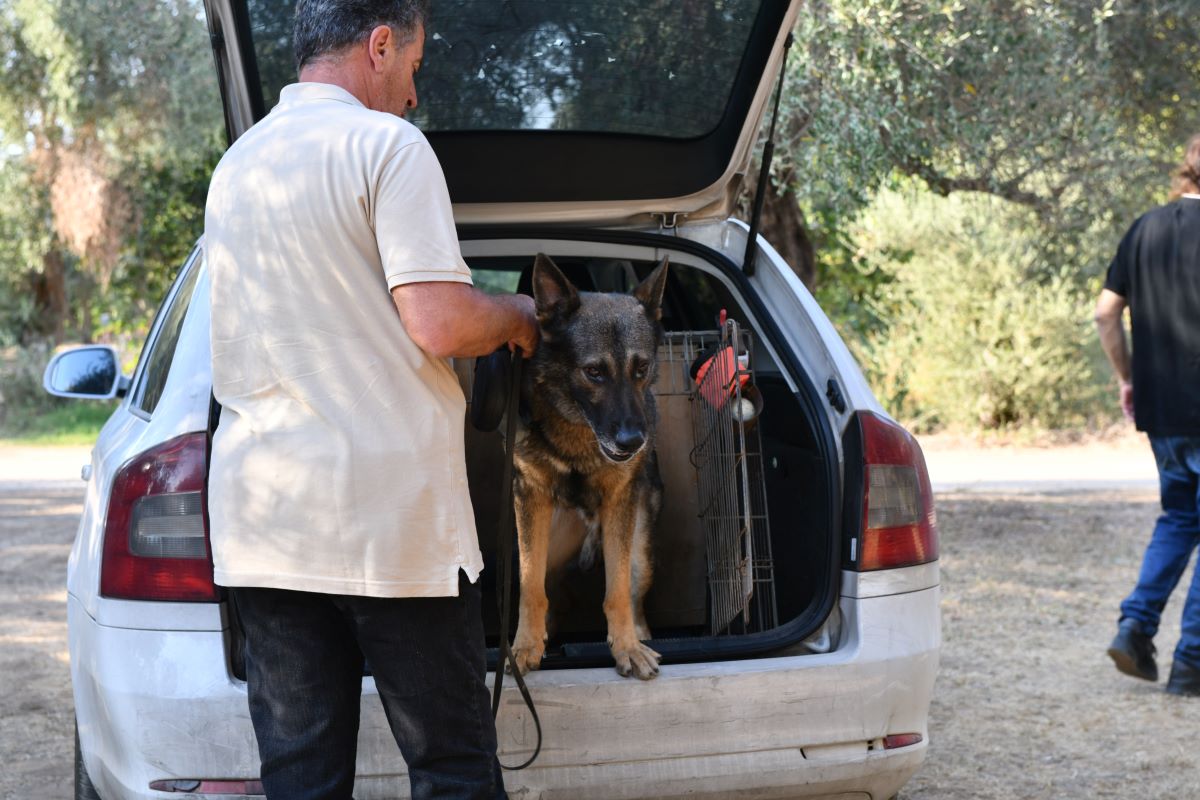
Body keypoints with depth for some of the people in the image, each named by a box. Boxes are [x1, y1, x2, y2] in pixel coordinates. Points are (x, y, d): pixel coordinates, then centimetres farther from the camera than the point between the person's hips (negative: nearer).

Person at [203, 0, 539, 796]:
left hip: (263, 520, 6)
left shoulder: (237, 164, 17)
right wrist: (516, 315, 5)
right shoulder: (386, 143, -7)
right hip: (390, 520, -6)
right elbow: (438, 324, -16)